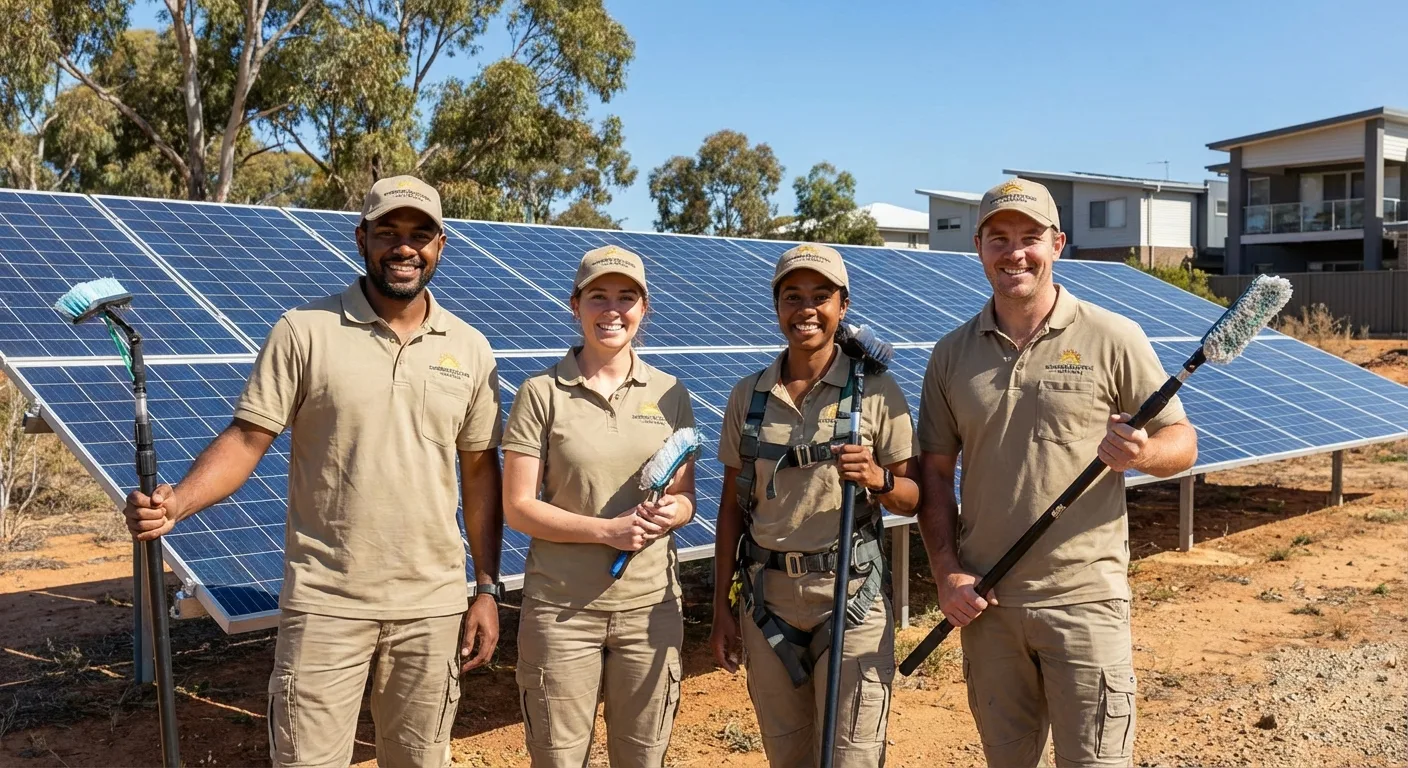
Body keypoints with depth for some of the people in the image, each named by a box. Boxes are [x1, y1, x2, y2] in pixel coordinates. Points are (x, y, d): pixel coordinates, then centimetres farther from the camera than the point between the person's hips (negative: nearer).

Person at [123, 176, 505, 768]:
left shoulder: (469, 350, 5)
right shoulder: (304, 331, -5)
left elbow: (479, 470, 8)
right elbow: (247, 438, -7)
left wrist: (488, 589, 6)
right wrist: (176, 503, -26)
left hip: (433, 606, 3)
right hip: (325, 604, -3)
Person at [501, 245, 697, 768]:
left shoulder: (669, 394, 4)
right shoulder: (542, 393, -5)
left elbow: (686, 496, 9)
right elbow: (517, 507, -7)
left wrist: (671, 513, -15)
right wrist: (608, 530, -18)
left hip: (650, 604, 3)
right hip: (561, 608, -2)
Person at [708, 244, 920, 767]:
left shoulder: (876, 390, -5)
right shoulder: (748, 396, 4)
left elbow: (912, 499, -1)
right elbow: (732, 507, 8)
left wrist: (876, 479, -23)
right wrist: (721, 607, 8)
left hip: (851, 592, -3)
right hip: (767, 593, 3)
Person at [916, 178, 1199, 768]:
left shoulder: (1113, 339, -3)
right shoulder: (951, 354, 5)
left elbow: (1182, 442, 0)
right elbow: (934, 472, 7)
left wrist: (1140, 453, -23)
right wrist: (947, 573, -3)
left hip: (1084, 598, -3)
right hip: (985, 600, 3)